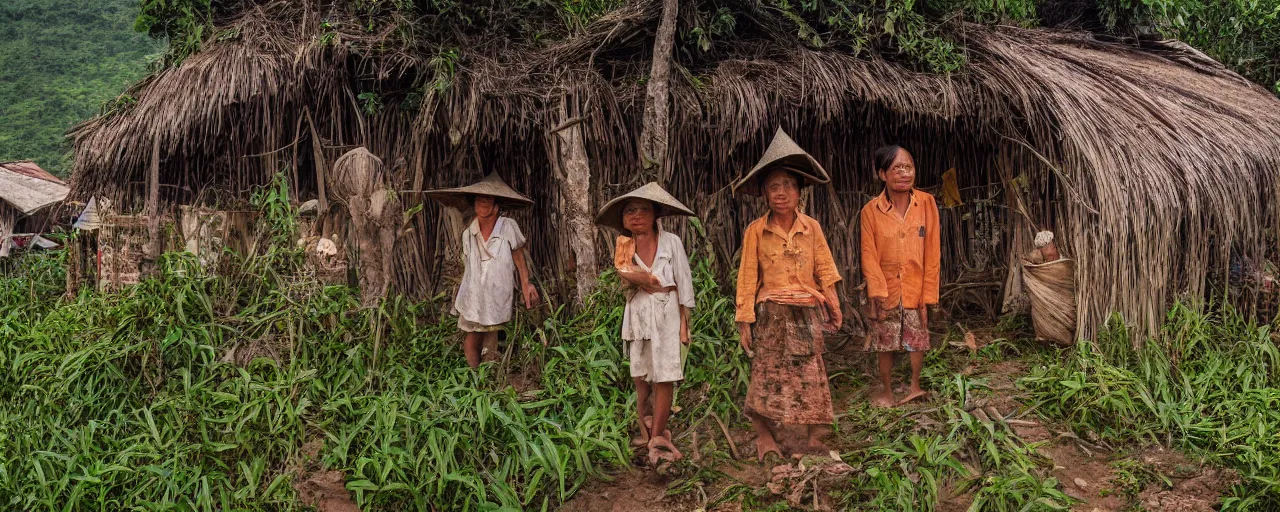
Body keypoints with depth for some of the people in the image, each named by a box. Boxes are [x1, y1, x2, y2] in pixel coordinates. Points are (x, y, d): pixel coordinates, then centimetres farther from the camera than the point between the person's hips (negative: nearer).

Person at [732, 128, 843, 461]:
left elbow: (824, 269, 7)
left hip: (807, 312, 2)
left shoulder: (811, 227, 2)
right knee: (767, 374, 2)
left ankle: (816, 437, 13)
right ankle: (765, 437, 13)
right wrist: (745, 320, -5)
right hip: (771, 313, -2)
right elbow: (747, 276, -3)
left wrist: (833, 305, 7)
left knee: (811, 374, 5)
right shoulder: (756, 231, -4)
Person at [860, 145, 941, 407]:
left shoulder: (926, 203, -7)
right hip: (886, 289, 0)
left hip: (916, 289, 0)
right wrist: (878, 292, -17)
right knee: (885, 344, 9)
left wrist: (928, 295, -7)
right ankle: (886, 391, 26)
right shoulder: (871, 210, -8)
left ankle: (915, 385, 30)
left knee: (918, 340, 9)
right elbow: (869, 255, -8)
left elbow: (932, 253, -5)